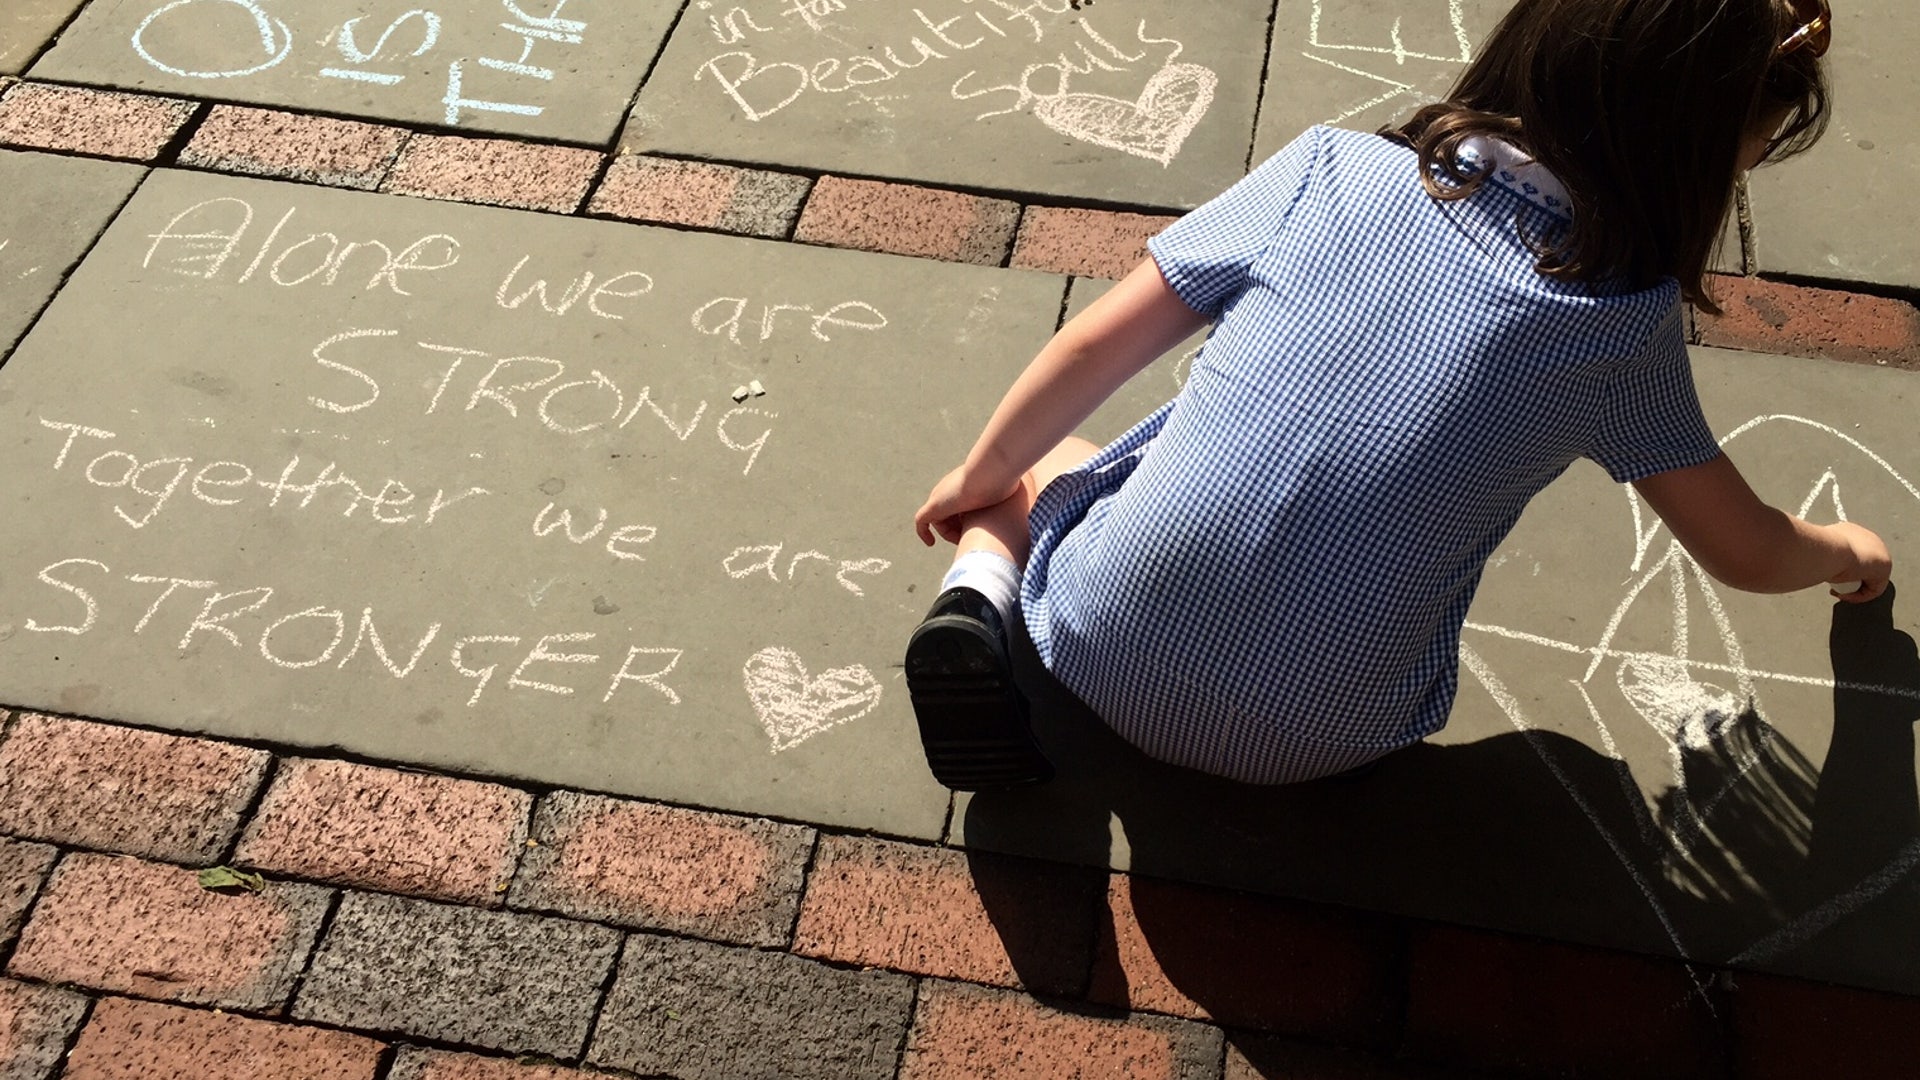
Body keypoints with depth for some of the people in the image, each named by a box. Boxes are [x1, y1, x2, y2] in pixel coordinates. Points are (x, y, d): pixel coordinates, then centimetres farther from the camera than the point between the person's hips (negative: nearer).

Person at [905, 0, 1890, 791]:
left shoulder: (1331, 169, -4)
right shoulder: (1626, 326, -4)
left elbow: (1098, 347, 0)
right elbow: (1748, 553, 9)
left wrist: (980, 479, 16)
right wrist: (1840, 550, 32)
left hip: (1106, 656, -1)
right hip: (1310, 746, 1)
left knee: (1028, 467, 29)